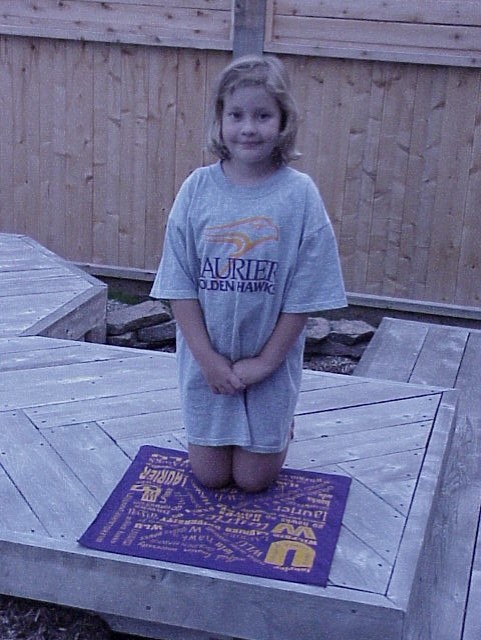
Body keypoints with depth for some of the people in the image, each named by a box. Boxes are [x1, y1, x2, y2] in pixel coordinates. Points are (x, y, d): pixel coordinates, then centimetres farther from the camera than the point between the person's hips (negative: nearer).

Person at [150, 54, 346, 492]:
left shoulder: (299, 194, -12)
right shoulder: (198, 188, -8)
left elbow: (303, 295, -10)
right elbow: (180, 286, -7)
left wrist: (264, 362, -12)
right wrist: (208, 359, -12)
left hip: (271, 361, -1)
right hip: (208, 358, 2)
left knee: (254, 478, 8)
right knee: (210, 475, 11)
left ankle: (279, 431, 40)